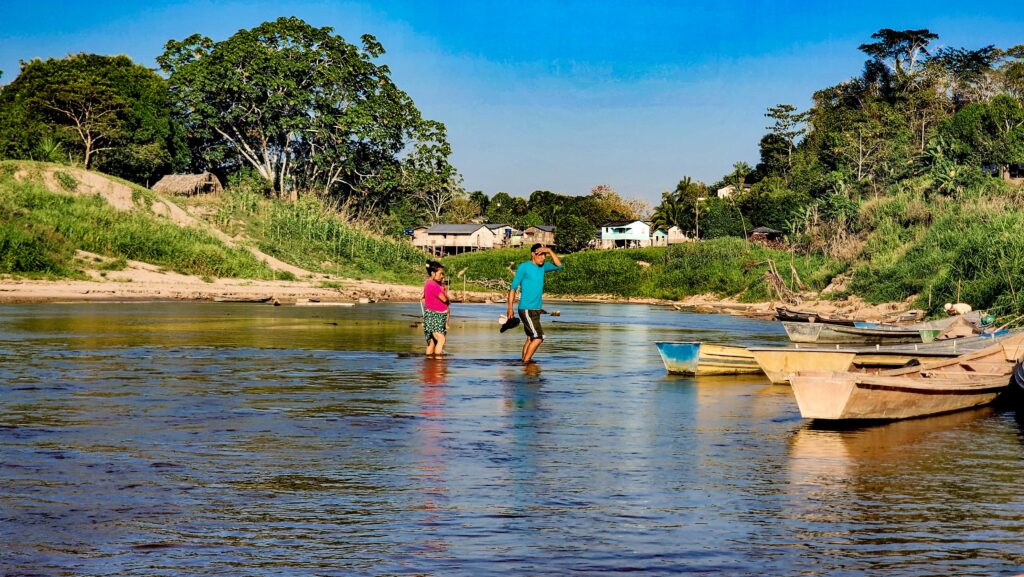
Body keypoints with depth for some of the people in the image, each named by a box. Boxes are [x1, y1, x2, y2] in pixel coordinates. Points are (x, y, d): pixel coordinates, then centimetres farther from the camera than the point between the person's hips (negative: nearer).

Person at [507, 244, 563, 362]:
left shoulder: (542, 266, 12)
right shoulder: (524, 267, -9)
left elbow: (558, 265, 10)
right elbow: (513, 288, -9)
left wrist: (550, 251, -2)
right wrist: (510, 307, -15)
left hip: (536, 309, 8)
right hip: (526, 309, -8)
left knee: (531, 338, 7)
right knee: (538, 337, -14)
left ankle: (523, 361, 11)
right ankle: (526, 361, -9)